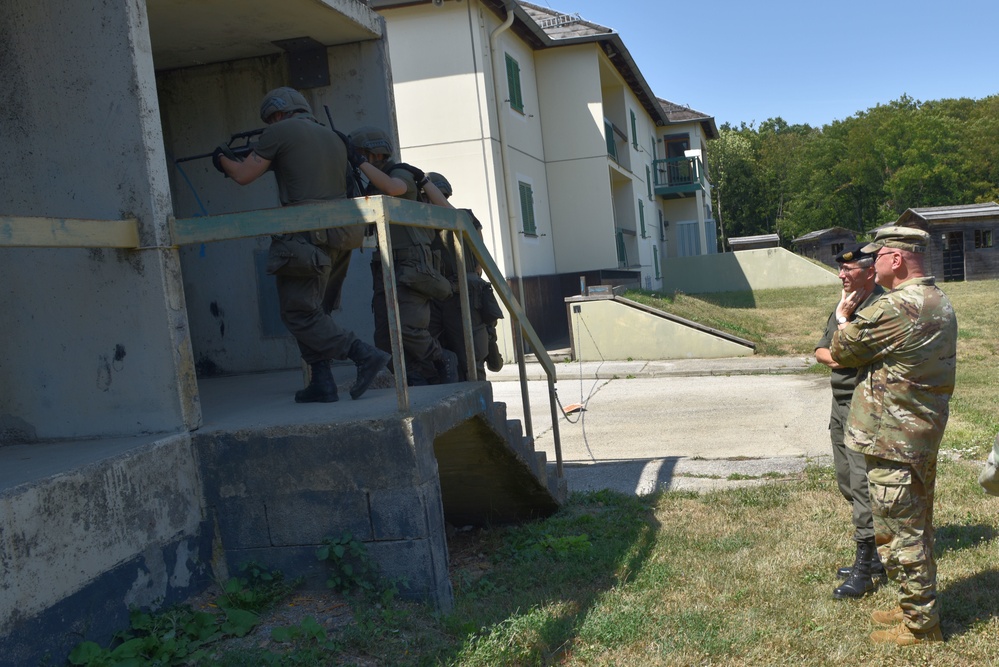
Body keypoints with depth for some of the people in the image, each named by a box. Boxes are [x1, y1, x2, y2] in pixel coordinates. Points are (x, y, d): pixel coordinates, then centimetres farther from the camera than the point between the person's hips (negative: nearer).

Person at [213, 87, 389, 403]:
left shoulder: (280, 131, -1)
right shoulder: (334, 138, 20)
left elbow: (243, 175, 2)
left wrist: (223, 159, 23)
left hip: (304, 237, -8)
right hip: (336, 236, 8)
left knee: (299, 314, -2)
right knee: (308, 309, 15)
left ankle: (365, 355, -11)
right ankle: (322, 384, 12)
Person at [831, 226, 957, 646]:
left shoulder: (895, 308, -23)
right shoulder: (939, 303, 10)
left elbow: (842, 352, -10)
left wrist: (843, 318, 8)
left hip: (892, 438, -10)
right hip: (925, 433, 10)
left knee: (899, 533, 1)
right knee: (916, 526, 21)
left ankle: (920, 626, 11)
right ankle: (919, 607, 34)